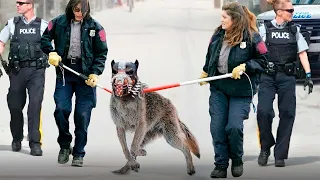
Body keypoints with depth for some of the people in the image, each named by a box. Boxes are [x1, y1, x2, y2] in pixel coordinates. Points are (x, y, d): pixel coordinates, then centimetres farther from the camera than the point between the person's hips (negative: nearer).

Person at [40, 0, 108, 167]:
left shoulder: (95, 27, 1)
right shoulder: (58, 22, 3)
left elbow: (101, 53, 3)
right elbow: (45, 39, 14)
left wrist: (95, 73, -9)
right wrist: (51, 52, -4)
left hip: (85, 73, -1)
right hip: (64, 71, 1)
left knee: (83, 115, -1)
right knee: (61, 109, -11)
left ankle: (78, 154, 11)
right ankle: (64, 145, 12)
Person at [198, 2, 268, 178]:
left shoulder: (251, 37, -12)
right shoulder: (218, 35, 3)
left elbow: (263, 60, -7)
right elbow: (210, 55, 20)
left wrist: (244, 66, -18)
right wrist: (205, 72, 23)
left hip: (241, 90, -5)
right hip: (218, 88, 5)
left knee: (234, 127, -11)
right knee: (217, 127, 1)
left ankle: (237, 160, 14)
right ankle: (221, 165, 11)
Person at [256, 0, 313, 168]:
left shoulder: (295, 30, 10)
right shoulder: (264, 29, 2)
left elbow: (302, 53, 10)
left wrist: (308, 75, 2)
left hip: (287, 78, 3)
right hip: (268, 77, -3)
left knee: (287, 114, -1)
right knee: (263, 111, -15)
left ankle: (280, 155, 6)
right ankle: (265, 148, 7)